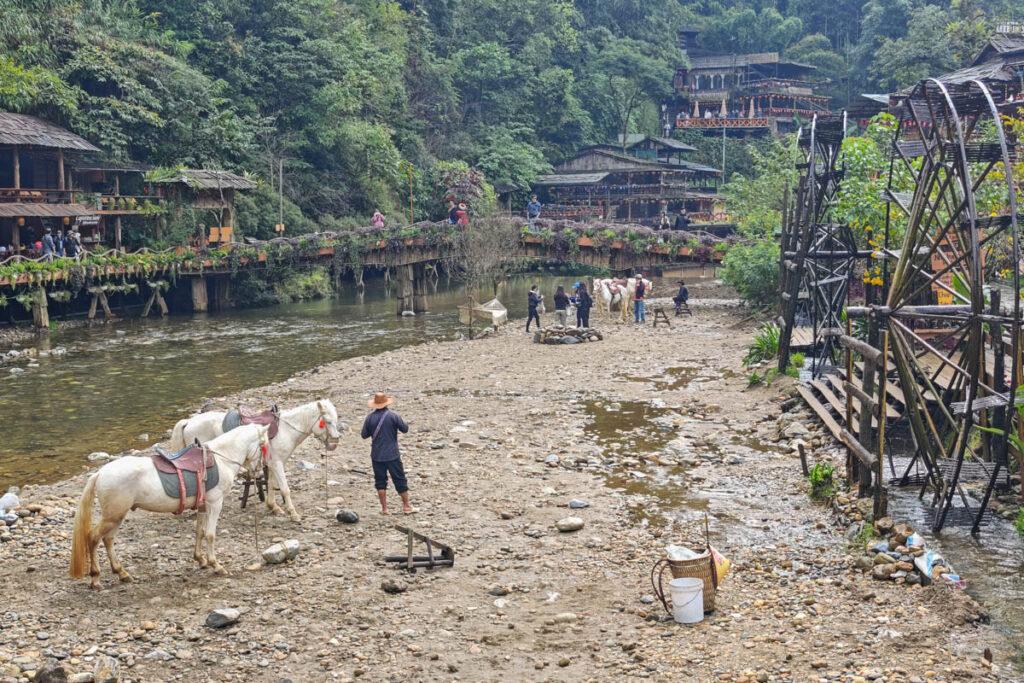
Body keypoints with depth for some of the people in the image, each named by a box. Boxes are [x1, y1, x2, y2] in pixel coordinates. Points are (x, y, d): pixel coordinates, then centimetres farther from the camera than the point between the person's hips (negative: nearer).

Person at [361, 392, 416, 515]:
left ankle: (384, 508, 12)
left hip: (376, 455, 2)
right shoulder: (393, 415, -10)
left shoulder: (370, 417, -4)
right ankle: (406, 506, 13)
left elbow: (364, 435, 2)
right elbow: (405, 429, -3)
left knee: (380, 481, 10)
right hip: (392, 455, -2)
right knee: (400, 480, 7)